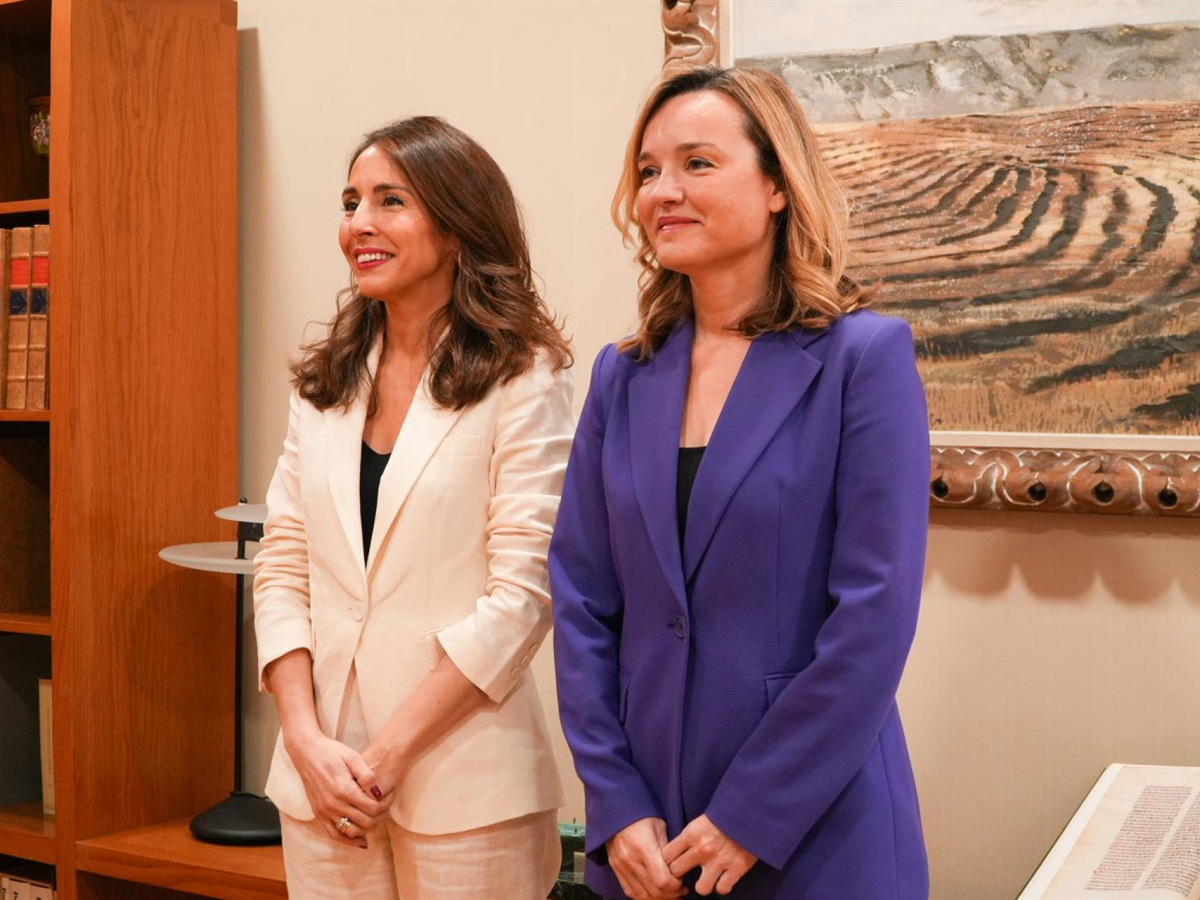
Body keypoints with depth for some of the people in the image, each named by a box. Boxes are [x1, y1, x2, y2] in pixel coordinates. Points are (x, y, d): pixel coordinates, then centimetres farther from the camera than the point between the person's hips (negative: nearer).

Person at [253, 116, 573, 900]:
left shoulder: (523, 379, -6)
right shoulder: (326, 382, 9)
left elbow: (520, 596, -12)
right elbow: (281, 570, 5)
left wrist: (387, 756, -13)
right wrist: (307, 740, -8)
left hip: (462, 785, -4)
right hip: (321, 778, 4)